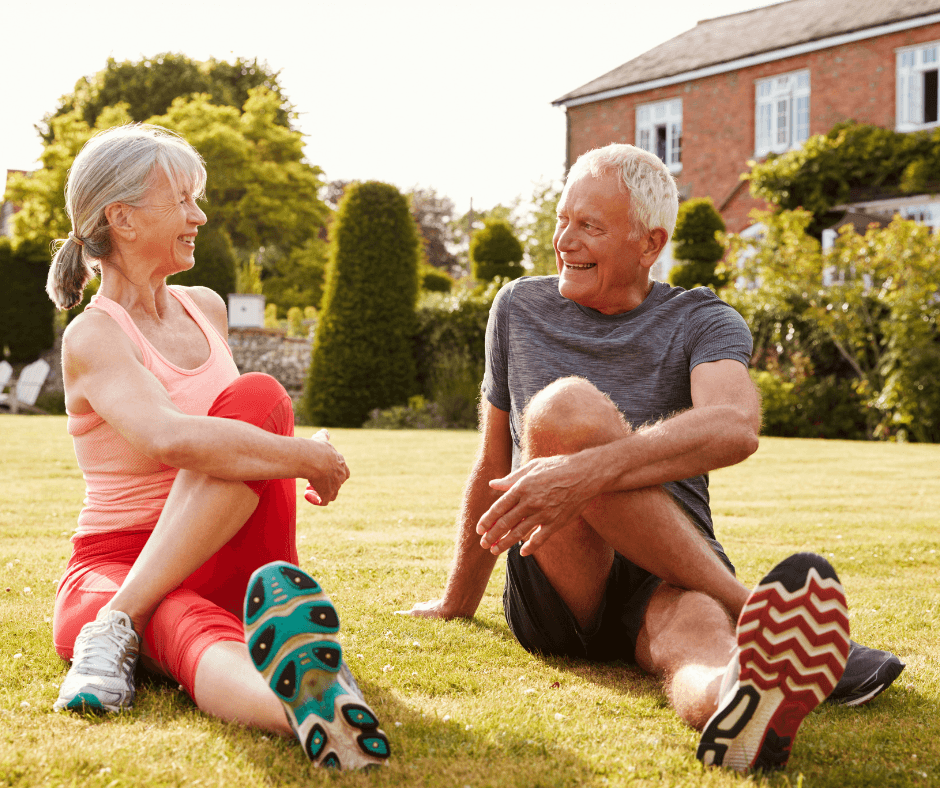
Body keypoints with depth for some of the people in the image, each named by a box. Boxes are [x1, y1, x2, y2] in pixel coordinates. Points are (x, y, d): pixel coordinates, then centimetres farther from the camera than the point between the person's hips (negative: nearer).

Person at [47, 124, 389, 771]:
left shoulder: (207, 309, 14)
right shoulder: (93, 337, -10)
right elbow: (170, 438, -31)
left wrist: (308, 458, 7)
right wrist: (308, 458, -22)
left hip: (226, 568, 5)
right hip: (115, 566, -5)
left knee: (258, 396, -24)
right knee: (193, 630, -42)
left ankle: (117, 631, -34)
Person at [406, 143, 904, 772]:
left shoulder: (703, 322, 4)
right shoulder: (520, 308, 16)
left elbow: (736, 428, -20)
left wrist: (590, 470, -36)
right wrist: (458, 601, 31)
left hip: (669, 583, -1)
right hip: (552, 593, 1)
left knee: (696, 629, -39)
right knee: (565, 407, -28)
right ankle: (762, 619, -35)